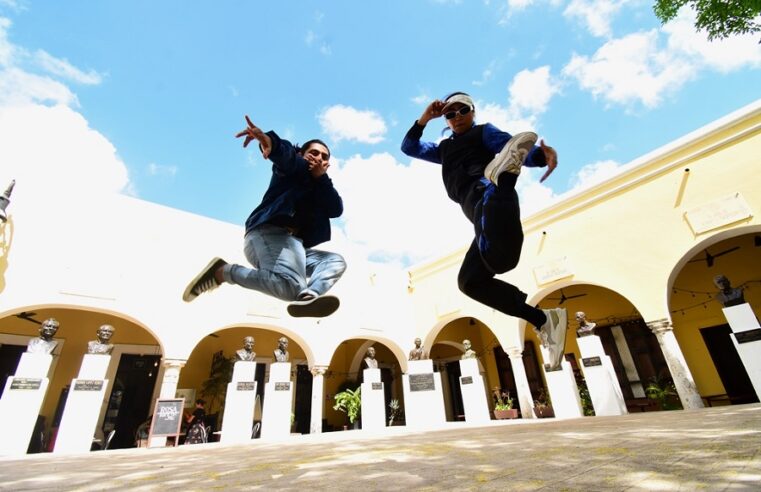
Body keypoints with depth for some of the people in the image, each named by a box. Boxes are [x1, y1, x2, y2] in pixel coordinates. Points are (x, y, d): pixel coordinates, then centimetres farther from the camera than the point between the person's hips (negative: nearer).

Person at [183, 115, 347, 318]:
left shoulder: (320, 190, 31)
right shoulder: (296, 167, 15)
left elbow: (337, 210, 9)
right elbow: (285, 154, -12)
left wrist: (321, 177, -1)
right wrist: (270, 141, -35)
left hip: (293, 242, 8)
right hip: (270, 232, -8)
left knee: (336, 261, -1)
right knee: (291, 288, -30)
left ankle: (308, 297, -31)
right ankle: (222, 271, -11)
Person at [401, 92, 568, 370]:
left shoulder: (485, 131, 20)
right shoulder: (445, 149, 38)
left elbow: (517, 149, 2)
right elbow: (409, 148, 39)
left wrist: (542, 154, -21)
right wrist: (424, 118, 26)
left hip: (483, 191, -7)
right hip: (479, 208, 7)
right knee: (470, 281, -1)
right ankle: (544, 320, -3)